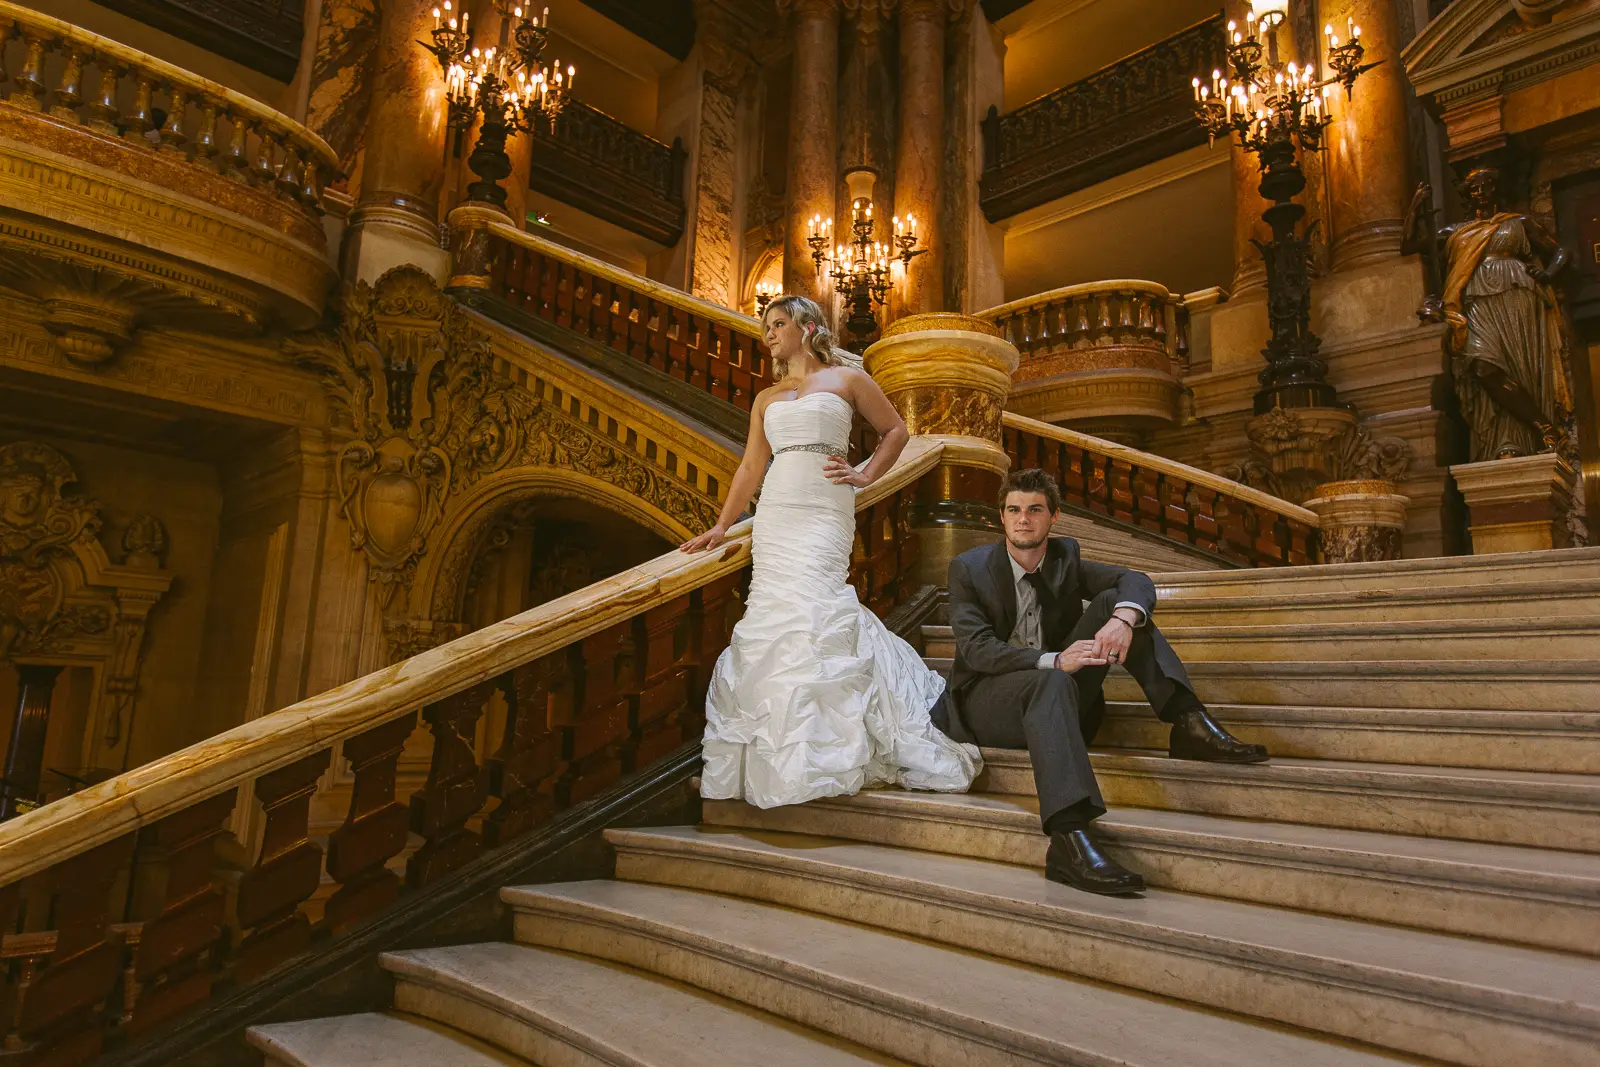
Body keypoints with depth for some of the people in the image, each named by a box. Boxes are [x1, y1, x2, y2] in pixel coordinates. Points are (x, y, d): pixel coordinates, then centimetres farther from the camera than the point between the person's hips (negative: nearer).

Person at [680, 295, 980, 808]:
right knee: (775, 618, -4)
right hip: (774, 516, 5)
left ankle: (821, 753, -10)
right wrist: (722, 526, 15)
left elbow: (895, 429, 15)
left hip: (824, 514, -4)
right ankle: (777, 754, 4)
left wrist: (865, 475, 1)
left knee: (810, 612, -18)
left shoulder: (847, 378, 10)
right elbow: (750, 467, 20)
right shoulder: (766, 399, 21)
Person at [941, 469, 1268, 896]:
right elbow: (975, 648, -18)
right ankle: (1068, 838, -56)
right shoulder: (969, 568, -6)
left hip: (1055, 687, 5)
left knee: (1112, 601, -11)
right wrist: (1054, 661, -33)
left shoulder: (1065, 556, 7)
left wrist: (1123, 619, -30)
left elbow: (1135, 580, -5)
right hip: (987, 701, -4)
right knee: (1052, 682, -39)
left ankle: (1188, 721, -22)